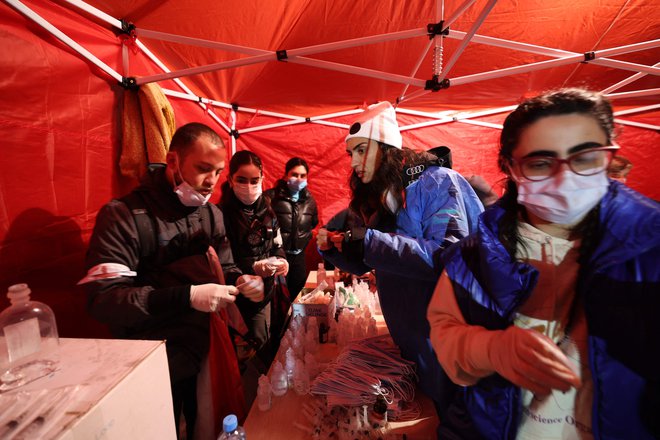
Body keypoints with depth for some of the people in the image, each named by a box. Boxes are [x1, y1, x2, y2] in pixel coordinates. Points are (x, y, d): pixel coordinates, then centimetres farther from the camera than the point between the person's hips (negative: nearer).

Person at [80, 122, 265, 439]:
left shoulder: (212, 215, 3)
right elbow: (102, 299, -21)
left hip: (206, 355, 5)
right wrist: (186, 297, -32)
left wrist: (243, 282, -14)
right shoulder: (123, 216, -15)